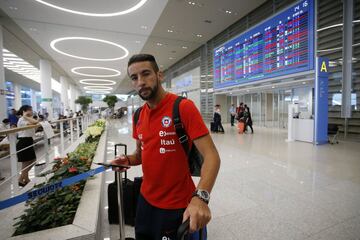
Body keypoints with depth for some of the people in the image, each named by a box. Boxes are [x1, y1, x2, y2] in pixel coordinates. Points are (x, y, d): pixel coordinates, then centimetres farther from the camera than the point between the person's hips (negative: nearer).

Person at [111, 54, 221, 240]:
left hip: (176, 207, -6)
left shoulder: (183, 107, -19)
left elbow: (211, 156, -24)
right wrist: (127, 160, -6)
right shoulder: (138, 116, 2)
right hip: (145, 200, 7)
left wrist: (200, 197, -38)